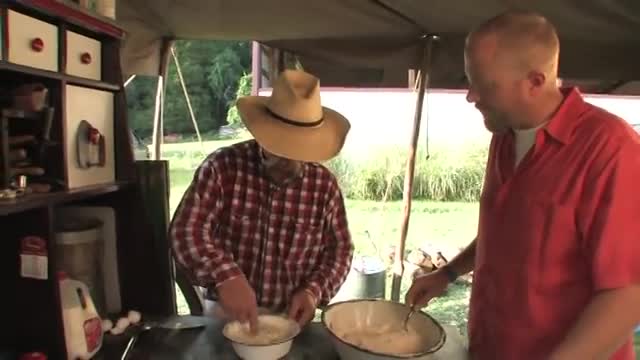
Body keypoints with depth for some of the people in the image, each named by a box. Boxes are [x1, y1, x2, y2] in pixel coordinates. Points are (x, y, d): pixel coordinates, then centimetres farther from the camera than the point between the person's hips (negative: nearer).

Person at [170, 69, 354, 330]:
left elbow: (340, 247, 4)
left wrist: (314, 291, -12)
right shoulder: (222, 167, -11)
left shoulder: (324, 183, -4)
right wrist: (226, 277, -31)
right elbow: (187, 232, -16)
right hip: (227, 315, 1)